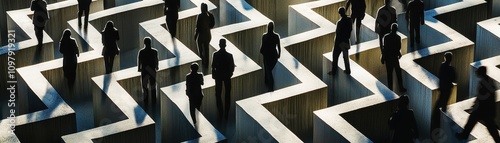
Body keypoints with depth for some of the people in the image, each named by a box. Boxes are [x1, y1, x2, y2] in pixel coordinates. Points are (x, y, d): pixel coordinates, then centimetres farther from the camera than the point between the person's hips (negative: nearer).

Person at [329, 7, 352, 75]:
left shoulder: (340, 22, -27)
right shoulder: (349, 20, -8)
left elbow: (338, 34, -21)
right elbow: (350, 29, 3)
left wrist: (336, 44, -11)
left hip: (340, 42, -6)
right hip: (346, 41, 6)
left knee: (335, 56, 10)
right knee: (346, 56, 20)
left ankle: (334, 71, 19)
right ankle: (348, 70, 29)